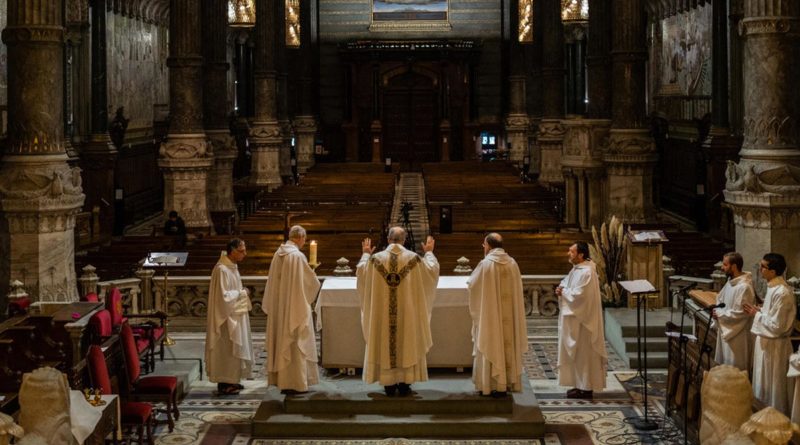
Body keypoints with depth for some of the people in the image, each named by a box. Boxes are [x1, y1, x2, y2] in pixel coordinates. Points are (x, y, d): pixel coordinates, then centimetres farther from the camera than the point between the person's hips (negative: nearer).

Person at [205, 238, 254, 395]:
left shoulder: (232, 267, 10)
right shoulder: (222, 269, -21)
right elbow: (223, 296, -25)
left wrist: (242, 293, 5)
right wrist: (241, 293, -14)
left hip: (235, 315, 10)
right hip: (226, 317, -10)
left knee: (233, 349, 14)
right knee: (226, 348, -3)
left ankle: (231, 380, 22)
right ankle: (224, 384, 3)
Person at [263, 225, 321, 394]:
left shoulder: (278, 253, 4)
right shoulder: (298, 256, -17)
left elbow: (274, 280, 11)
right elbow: (312, 282, -9)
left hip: (279, 307, 7)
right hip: (295, 306, -7)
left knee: (282, 340, 13)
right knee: (296, 342, -1)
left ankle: (281, 379, 18)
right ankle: (295, 382, 0)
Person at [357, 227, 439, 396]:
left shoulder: (376, 259, -5)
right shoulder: (413, 258, -6)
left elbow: (360, 272, 14)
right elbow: (432, 270, 10)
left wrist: (365, 254, 30)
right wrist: (429, 252, 26)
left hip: (382, 313, 1)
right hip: (407, 312, -1)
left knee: (385, 343, 8)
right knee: (407, 344, 8)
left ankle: (389, 384, 9)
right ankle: (404, 384, 9)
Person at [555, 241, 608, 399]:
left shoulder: (586, 272, -20)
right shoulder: (577, 269, 12)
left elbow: (578, 295, -26)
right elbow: (571, 288, 20)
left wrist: (563, 292, -11)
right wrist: (562, 289, -1)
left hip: (582, 320, -10)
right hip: (575, 317, 10)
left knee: (583, 353, -3)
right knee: (577, 353, 13)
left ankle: (586, 388, 3)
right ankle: (582, 385, 20)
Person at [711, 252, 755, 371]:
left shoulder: (744, 287, -23)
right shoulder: (730, 282, 7)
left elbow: (740, 314, -24)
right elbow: (720, 299, 20)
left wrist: (720, 314, -16)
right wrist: (716, 310, -1)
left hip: (737, 335, -9)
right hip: (725, 331, 9)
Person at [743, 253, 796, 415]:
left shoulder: (782, 293, -26)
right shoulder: (774, 287, 5)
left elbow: (776, 326, -25)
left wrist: (756, 314, -16)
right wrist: (759, 310, 2)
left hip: (774, 346, -10)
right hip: (766, 342, 10)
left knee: (773, 388, 4)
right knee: (765, 386, 20)